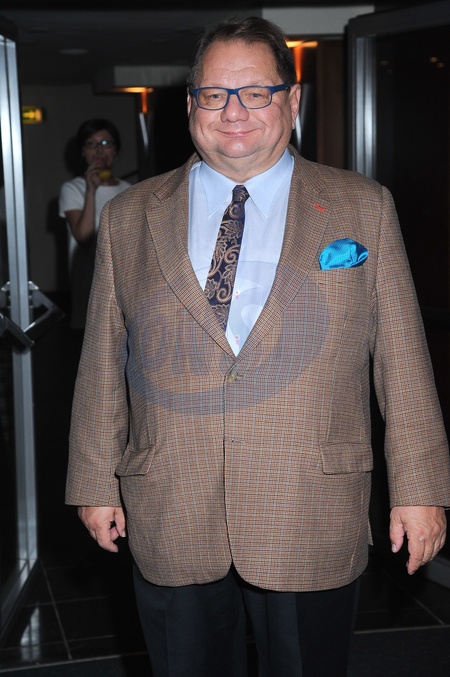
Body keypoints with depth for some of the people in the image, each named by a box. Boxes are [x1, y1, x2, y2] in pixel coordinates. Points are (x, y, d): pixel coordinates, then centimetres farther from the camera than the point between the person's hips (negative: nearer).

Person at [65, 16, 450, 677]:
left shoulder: (363, 208, 2)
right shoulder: (130, 216, 5)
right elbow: (104, 360, 7)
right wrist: (97, 484, 7)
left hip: (311, 524, -1)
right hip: (170, 525, 1)